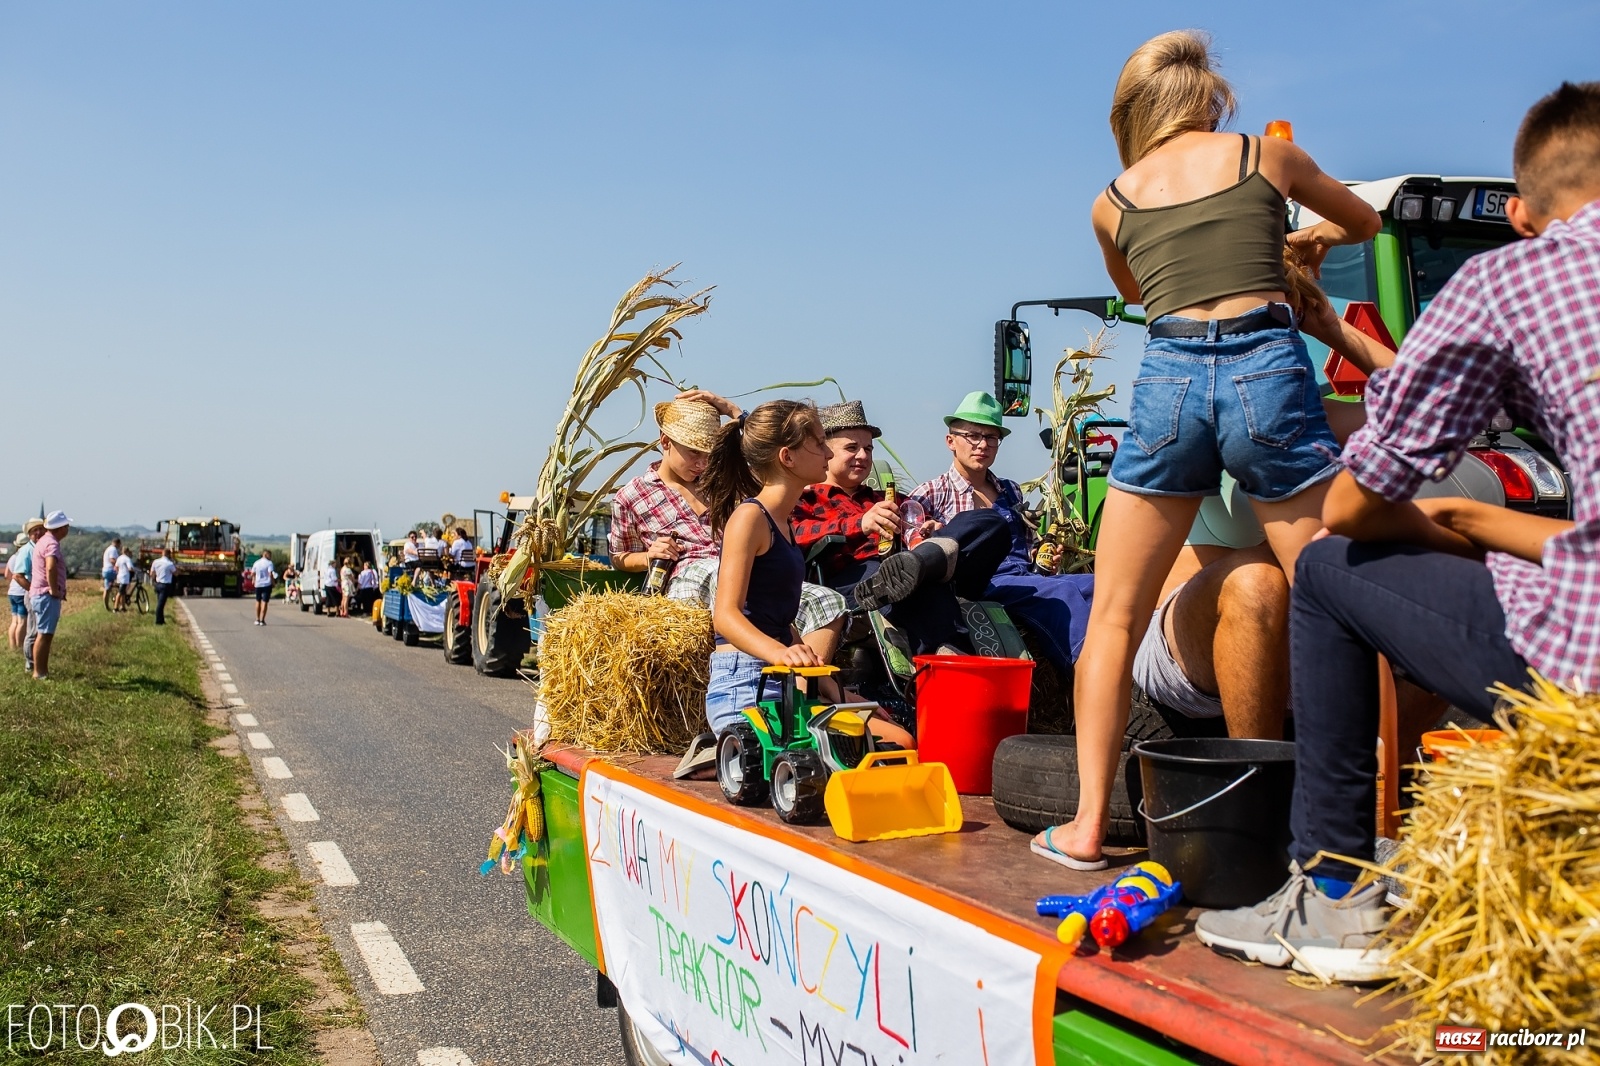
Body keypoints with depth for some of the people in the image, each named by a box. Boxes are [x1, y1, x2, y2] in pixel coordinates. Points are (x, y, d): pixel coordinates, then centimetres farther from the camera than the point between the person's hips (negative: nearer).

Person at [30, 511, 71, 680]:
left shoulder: (43, 541, 16)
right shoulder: (51, 543, -17)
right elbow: (51, 567, -35)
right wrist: (54, 590, -25)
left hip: (39, 594, 10)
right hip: (47, 596, -10)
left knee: (46, 635, 15)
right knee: (44, 634, -7)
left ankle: (43, 671, 20)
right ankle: (39, 673, -5)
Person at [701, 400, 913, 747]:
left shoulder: (781, 522, 19)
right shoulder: (749, 516, -8)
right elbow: (726, 614, -18)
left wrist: (833, 689, 17)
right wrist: (780, 653, -37)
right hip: (745, 687, -9)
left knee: (900, 740, -2)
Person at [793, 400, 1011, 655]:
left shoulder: (881, 501, 41)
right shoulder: (804, 499, 22)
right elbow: (794, 535, -2)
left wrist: (931, 532, 2)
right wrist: (860, 524, -20)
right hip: (849, 581, -6)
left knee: (990, 523, -16)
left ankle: (915, 564, -42)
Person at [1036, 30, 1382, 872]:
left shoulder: (1112, 201, 16)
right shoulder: (1267, 155, 14)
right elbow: (1365, 223, 32)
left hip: (1168, 377, 1)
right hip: (1267, 368, -1)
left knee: (1112, 619, 9)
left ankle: (1088, 825, 9)